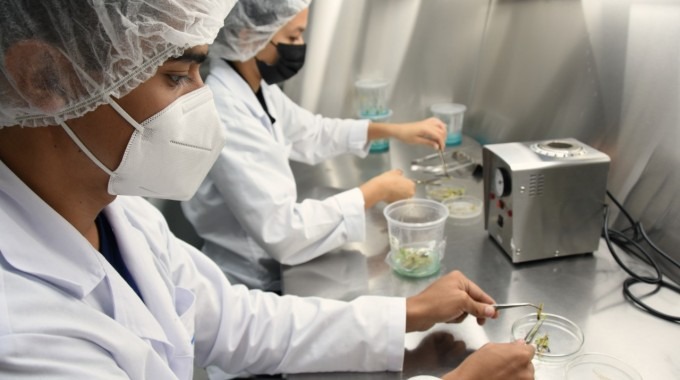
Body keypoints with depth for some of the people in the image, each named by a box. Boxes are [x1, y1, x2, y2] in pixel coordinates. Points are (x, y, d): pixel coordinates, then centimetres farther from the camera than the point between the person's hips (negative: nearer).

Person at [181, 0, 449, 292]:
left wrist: (394, 130, 6)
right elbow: (281, 232, -30)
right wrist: (377, 190, -20)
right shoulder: (223, 115, -28)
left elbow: (311, 133, 17)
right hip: (250, 289, -7)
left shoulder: (257, 88, -1)